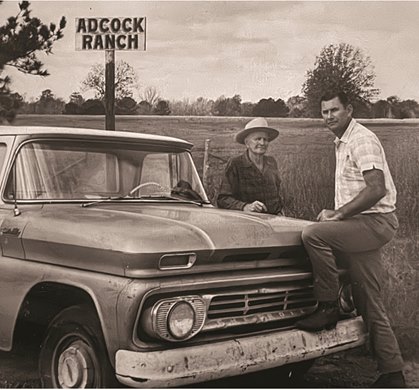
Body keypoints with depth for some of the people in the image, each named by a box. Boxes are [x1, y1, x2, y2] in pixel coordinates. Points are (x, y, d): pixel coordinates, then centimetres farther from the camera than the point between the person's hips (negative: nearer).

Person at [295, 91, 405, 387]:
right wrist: (335, 213, 11)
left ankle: (329, 307, -14)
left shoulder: (362, 140, -11)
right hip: (365, 226, 10)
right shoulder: (343, 143, 19)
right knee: (370, 305, 9)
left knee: (313, 234, -27)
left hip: (376, 222, -10)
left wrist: (338, 214, -18)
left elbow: (376, 189, -22)